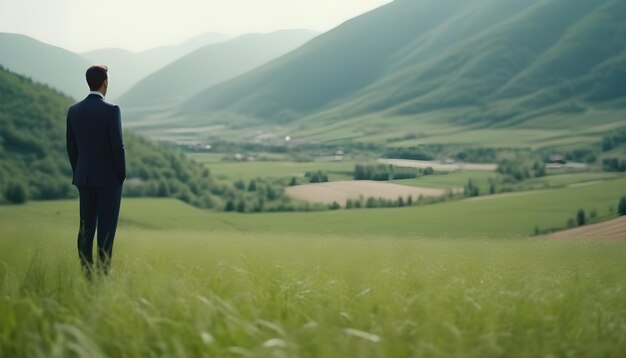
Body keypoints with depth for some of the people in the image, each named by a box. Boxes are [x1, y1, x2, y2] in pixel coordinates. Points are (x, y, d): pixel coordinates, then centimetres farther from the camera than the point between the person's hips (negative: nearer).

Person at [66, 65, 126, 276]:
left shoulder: (74, 111, 3)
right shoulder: (111, 110, -14)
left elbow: (71, 147, 8)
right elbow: (117, 146, -15)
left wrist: (79, 174, 17)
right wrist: (122, 175, -3)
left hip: (84, 177, 5)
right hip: (109, 177, -5)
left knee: (86, 226, 9)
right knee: (106, 226, 0)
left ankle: (86, 270, 9)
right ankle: (103, 271, 0)